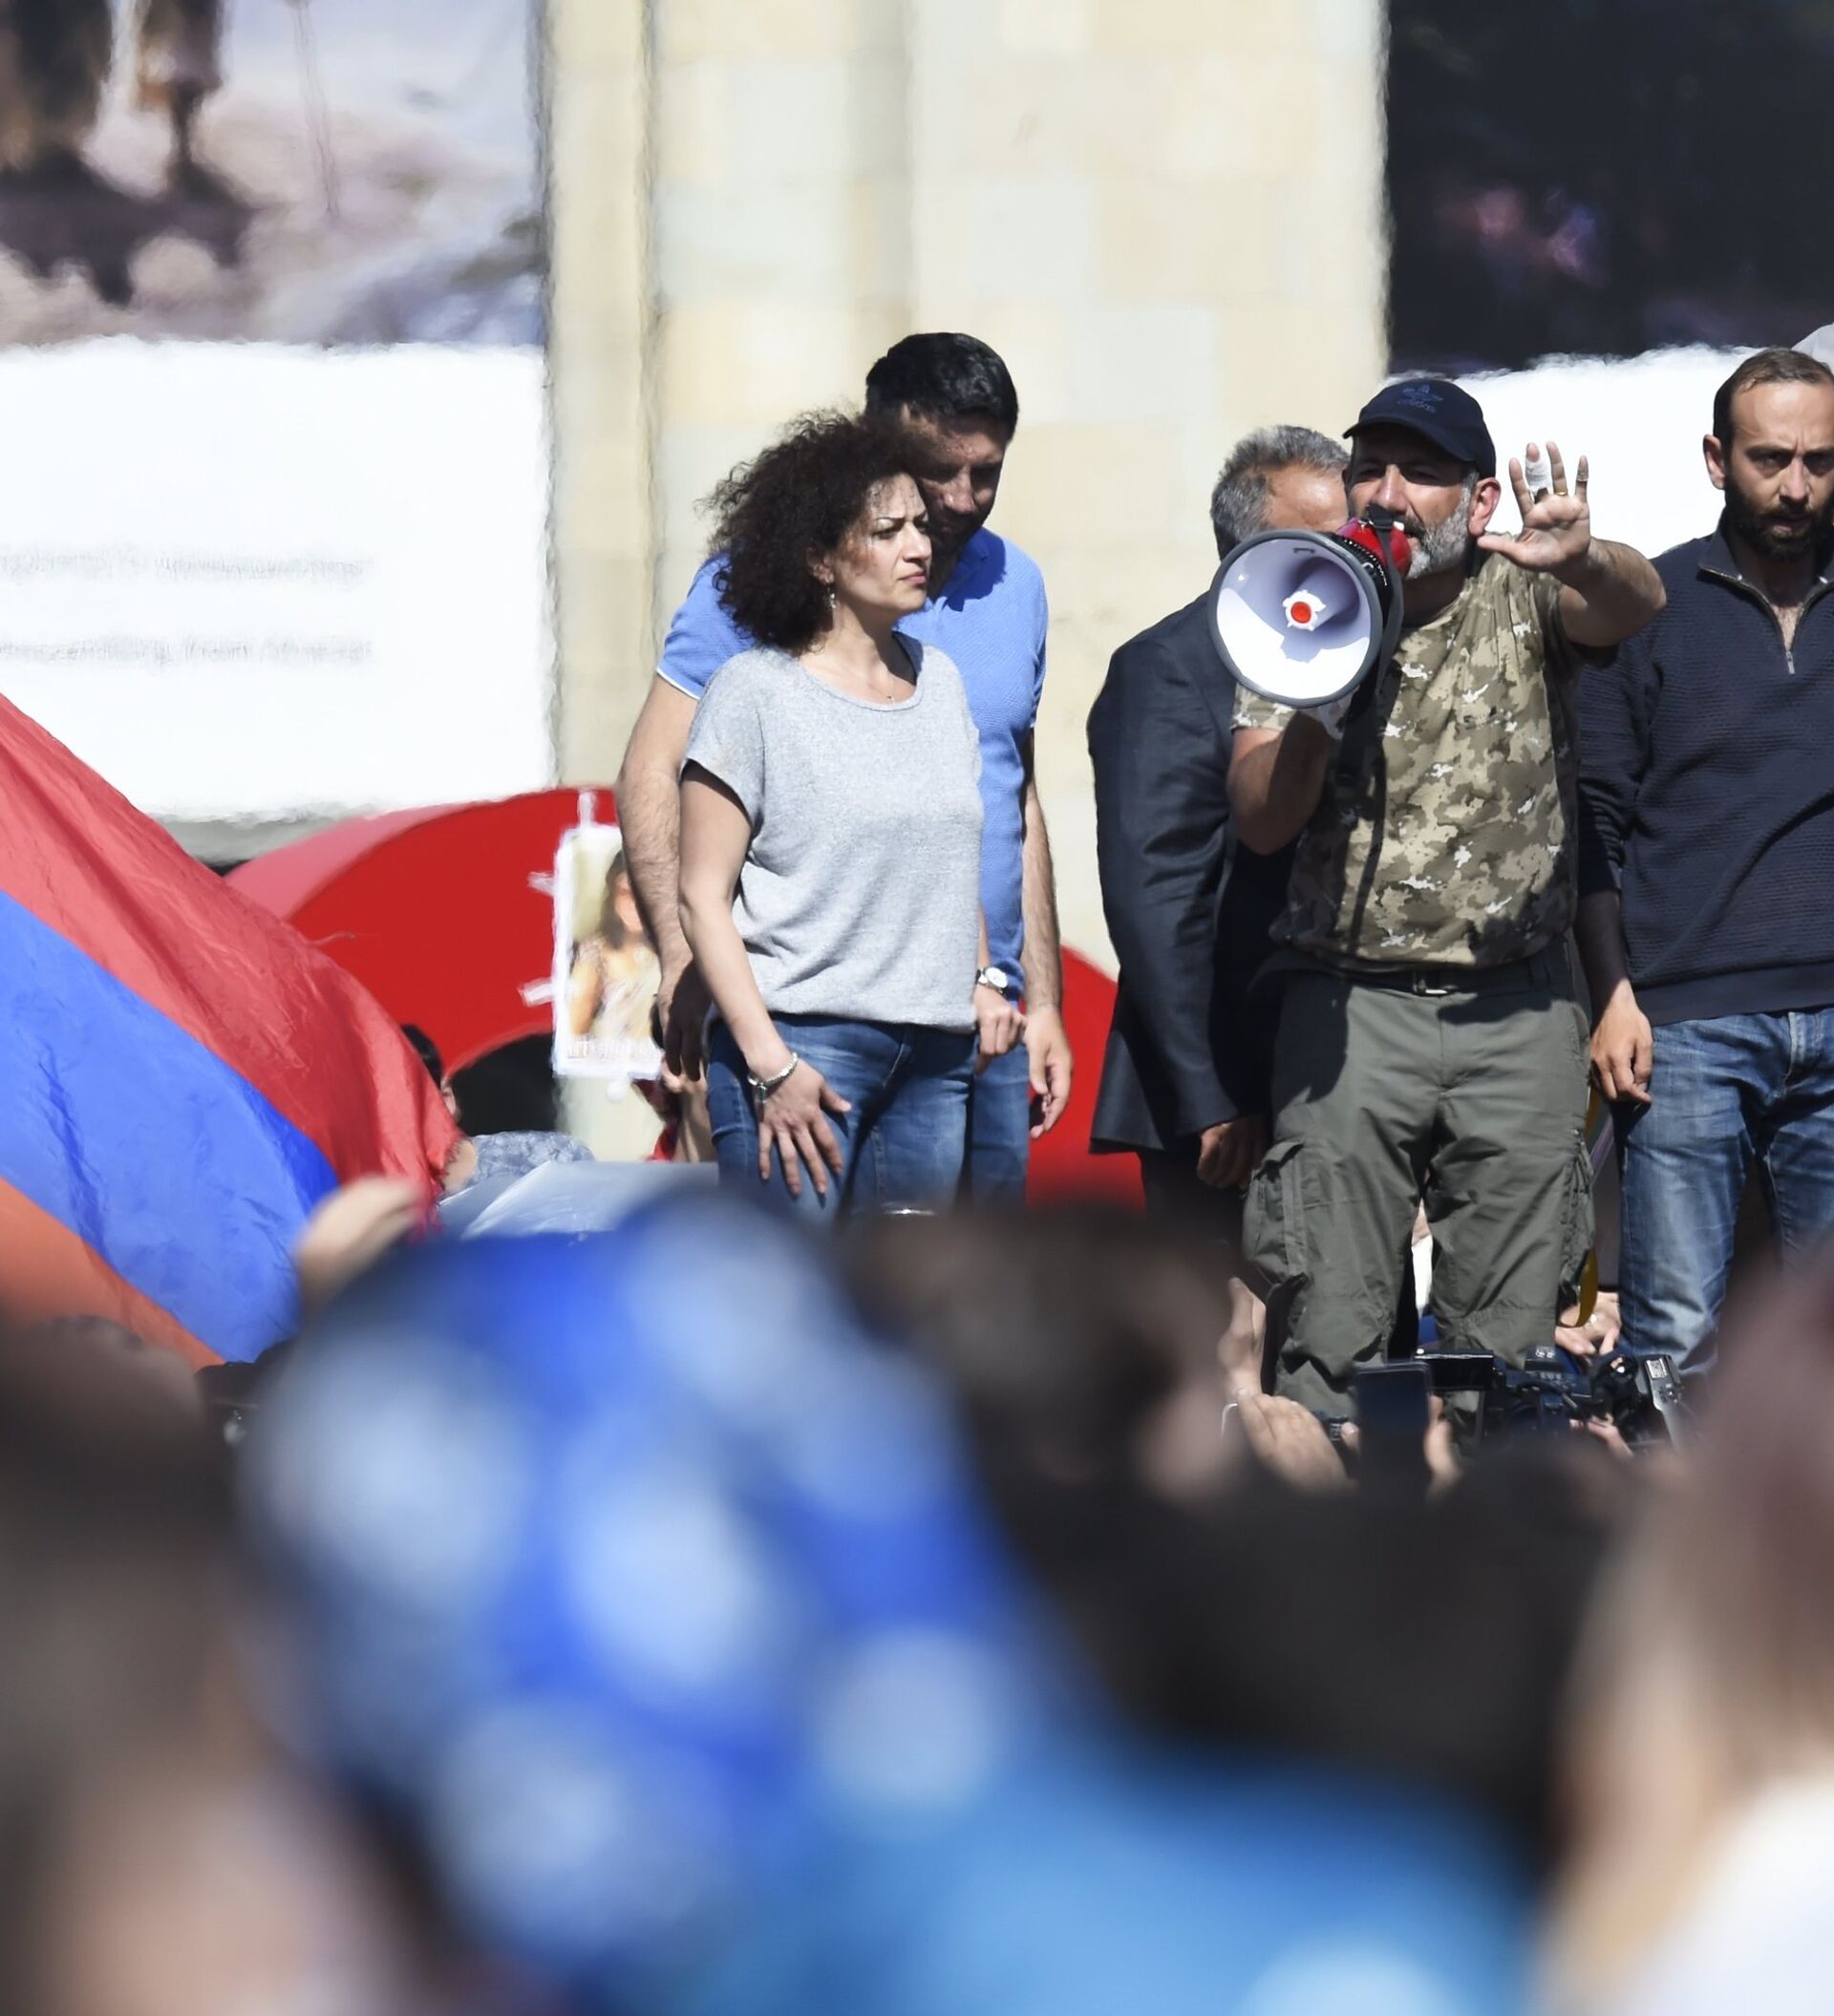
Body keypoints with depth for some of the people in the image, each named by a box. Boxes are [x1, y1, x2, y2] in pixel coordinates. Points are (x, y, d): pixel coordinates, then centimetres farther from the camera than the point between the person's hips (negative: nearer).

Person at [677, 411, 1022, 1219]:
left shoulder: (937, 680, 16)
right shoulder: (754, 690, -4)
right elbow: (703, 896, -7)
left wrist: (982, 979, 14)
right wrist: (769, 1065, -14)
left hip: (933, 1059, 6)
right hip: (801, 1041, -6)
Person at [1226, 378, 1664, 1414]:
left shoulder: (1522, 596, 2)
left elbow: (1635, 603, -20)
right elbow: (1262, 821, -1)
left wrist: (1582, 560, -44)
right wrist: (1318, 700, -18)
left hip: (1519, 1012, 0)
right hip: (1350, 1005, 0)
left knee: (1510, 1347, 3)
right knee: (1330, 1340, -6)